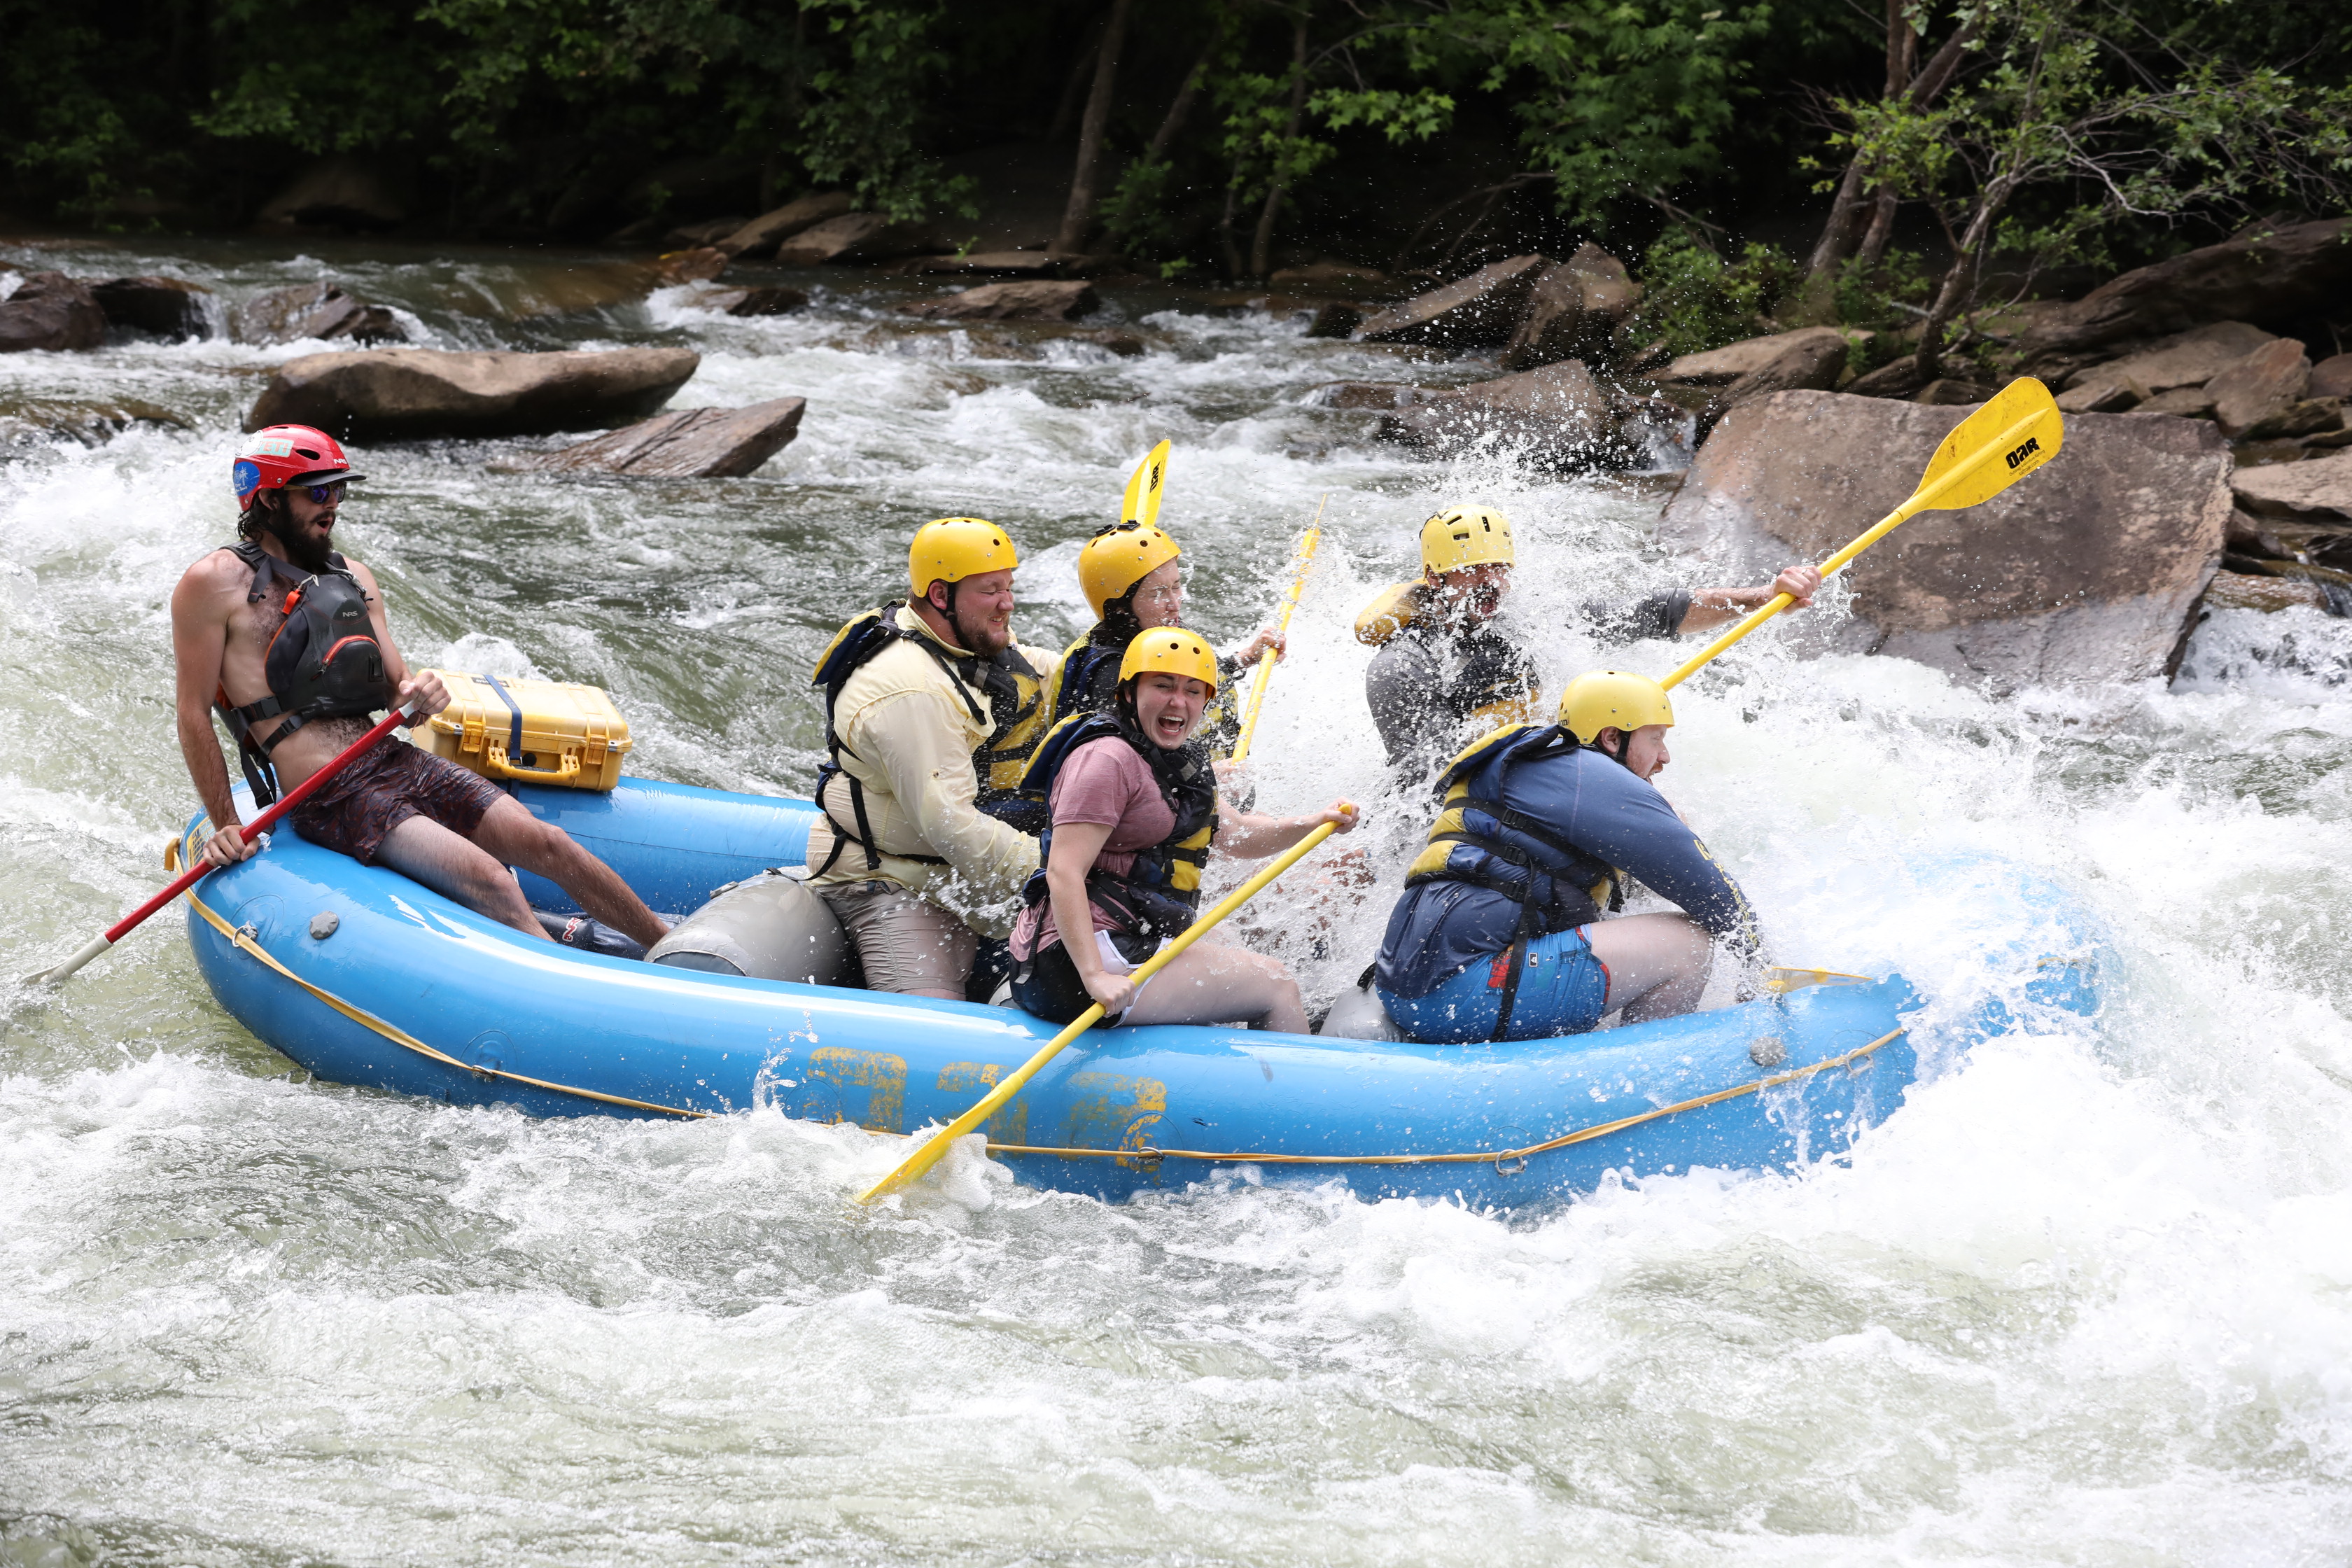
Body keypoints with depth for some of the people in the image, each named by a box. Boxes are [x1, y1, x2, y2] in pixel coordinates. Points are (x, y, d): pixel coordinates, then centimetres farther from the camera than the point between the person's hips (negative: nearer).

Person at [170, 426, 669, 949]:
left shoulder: (353, 577, 15)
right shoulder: (216, 583, -5)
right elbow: (194, 715, -4)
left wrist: (418, 695, -9)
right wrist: (225, 826, -6)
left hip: (396, 765, 6)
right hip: (332, 800, -6)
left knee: (547, 845, -6)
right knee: (491, 885, -24)